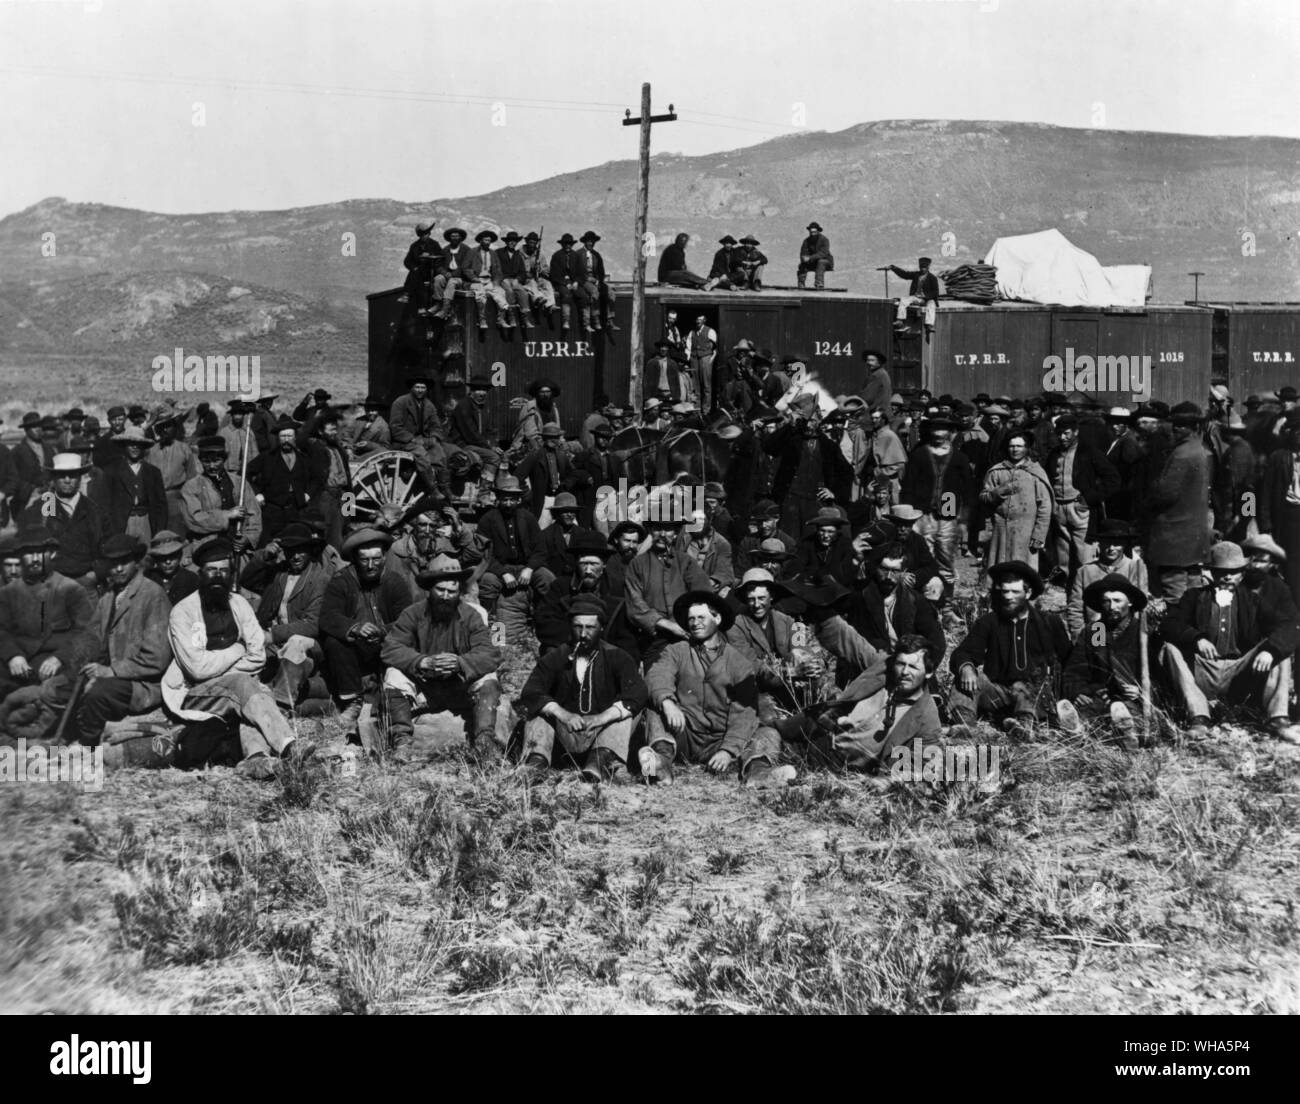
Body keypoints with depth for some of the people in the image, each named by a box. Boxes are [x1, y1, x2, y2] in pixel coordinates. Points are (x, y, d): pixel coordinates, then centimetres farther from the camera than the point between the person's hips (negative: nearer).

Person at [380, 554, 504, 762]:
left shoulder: (471, 616, -7)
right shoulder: (413, 614, -7)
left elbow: (491, 655, -19)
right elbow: (390, 648, -18)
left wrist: (460, 663, -39)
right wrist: (422, 662, -35)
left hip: (460, 689, 0)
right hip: (423, 689, 1)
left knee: (488, 681, -26)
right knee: (393, 675, -24)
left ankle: (483, 743, -23)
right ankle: (401, 742, -19)